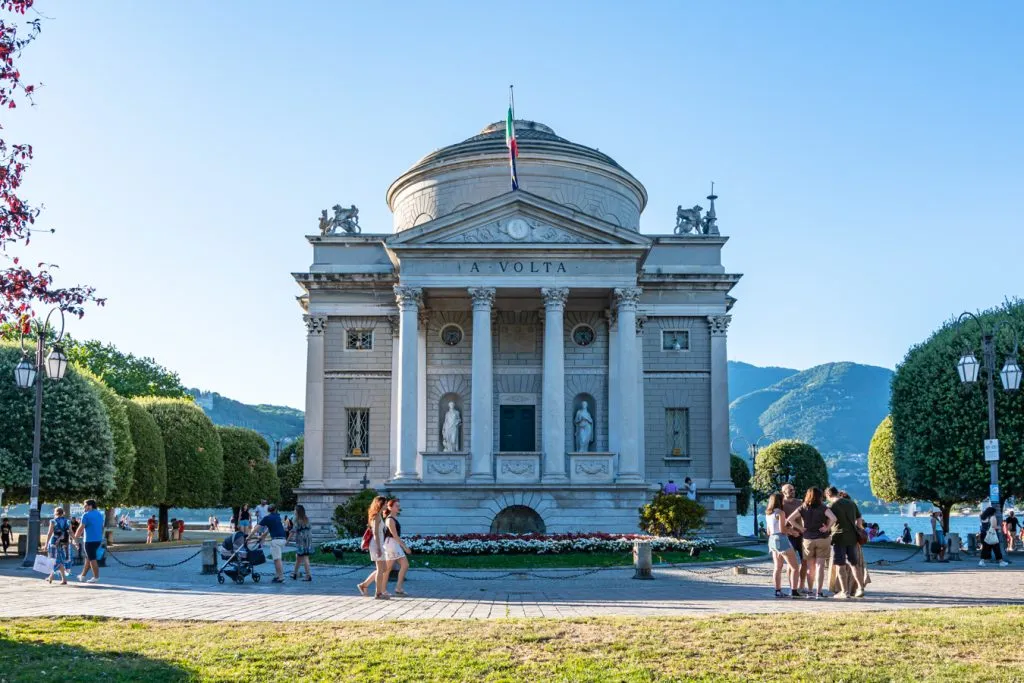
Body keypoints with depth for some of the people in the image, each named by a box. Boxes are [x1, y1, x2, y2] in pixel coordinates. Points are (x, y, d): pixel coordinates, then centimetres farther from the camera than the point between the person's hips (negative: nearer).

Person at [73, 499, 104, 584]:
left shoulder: (86, 515, -11)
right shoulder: (100, 514, 12)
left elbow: (81, 528, -12)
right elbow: (102, 527, 18)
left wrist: (75, 537, 0)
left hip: (90, 540, -8)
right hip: (98, 539, 8)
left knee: (92, 559, -2)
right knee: (88, 557, 18)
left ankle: (96, 577, -2)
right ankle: (83, 575, 26)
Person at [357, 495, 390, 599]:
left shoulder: (378, 516, 17)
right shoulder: (377, 516, -12)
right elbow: (376, 533, -18)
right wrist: (379, 548, -21)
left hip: (379, 545, 10)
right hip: (377, 544, -10)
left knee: (383, 568, 14)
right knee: (380, 569, -3)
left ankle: (364, 585, 16)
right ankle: (378, 593, 2)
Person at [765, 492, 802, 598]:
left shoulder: (768, 514, 11)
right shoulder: (780, 513, -13)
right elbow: (782, 529, -17)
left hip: (772, 540, 8)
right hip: (781, 539, -8)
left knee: (777, 568, 12)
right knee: (795, 567, -2)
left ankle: (778, 591, 9)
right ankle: (793, 591, -9)